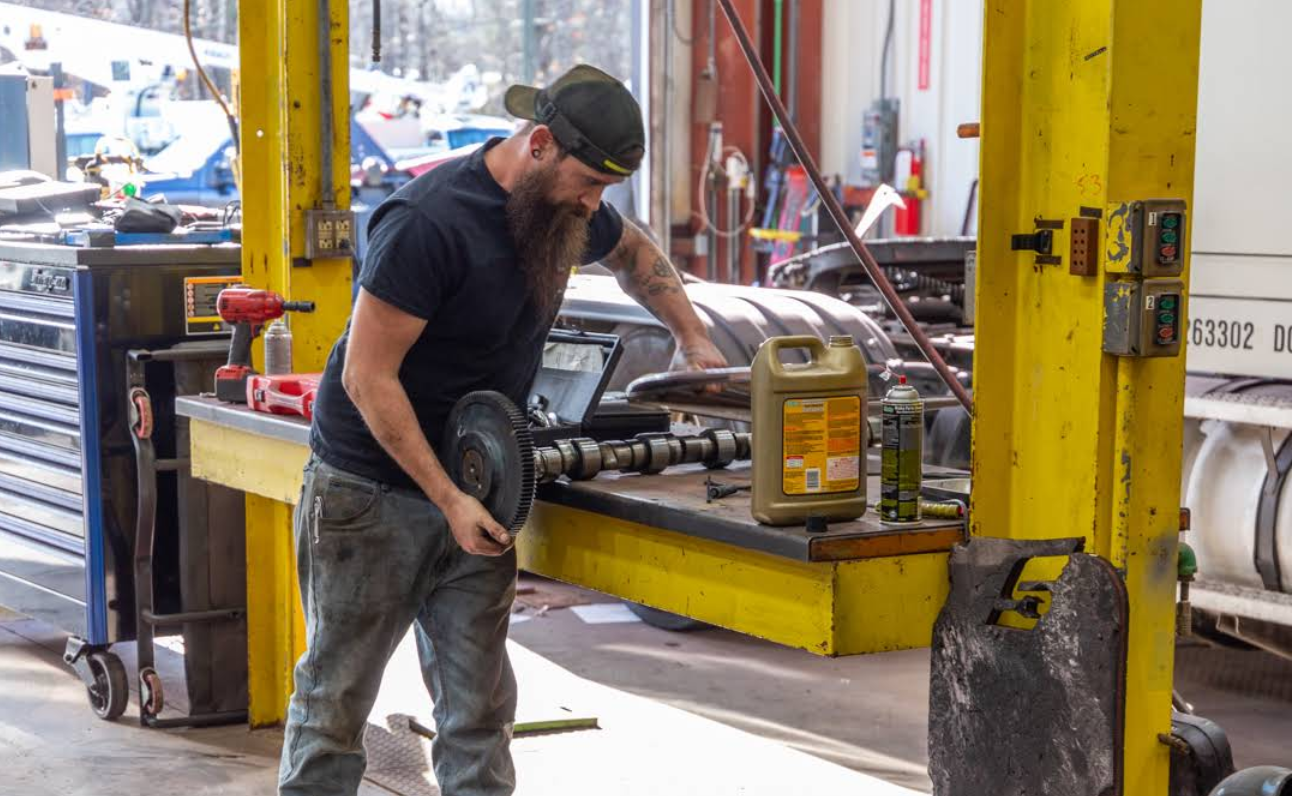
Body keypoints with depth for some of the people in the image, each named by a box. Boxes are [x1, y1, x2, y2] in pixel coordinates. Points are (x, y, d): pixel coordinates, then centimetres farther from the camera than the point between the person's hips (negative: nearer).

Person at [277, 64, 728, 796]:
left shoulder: (566, 209, -1)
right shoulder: (430, 222, -25)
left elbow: (633, 251, 25)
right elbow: (367, 377, -23)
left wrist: (694, 336, 14)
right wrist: (448, 499, -24)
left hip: (473, 493, 6)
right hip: (373, 492, -6)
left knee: (479, 708, 4)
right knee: (336, 695, 7)